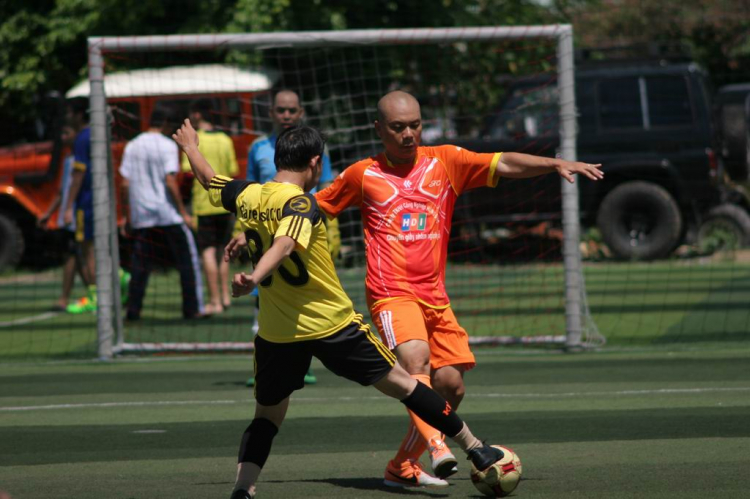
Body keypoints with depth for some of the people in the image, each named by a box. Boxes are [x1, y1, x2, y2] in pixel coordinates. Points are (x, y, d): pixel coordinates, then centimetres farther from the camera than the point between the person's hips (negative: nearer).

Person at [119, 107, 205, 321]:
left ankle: (133, 310, 5)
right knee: (187, 258, 3)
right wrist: (183, 212, -10)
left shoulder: (132, 146, 7)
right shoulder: (167, 146, -8)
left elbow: (125, 184, 5)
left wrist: (129, 213, 15)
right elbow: (170, 182, -15)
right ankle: (192, 309, 0)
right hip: (168, 214, -5)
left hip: (140, 215, 5)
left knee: (140, 264, 9)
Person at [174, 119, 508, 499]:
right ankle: (474, 449, 19)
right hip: (332, 323, -5)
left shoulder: (246, 197, 3)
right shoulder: (300, 203, -16)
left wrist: (190, 147, 40)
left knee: (268, 414, 17)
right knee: (400, 382, 9)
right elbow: (284, 244, -34)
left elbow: (208, 179, 22)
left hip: (276, 332, 5)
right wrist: (255, 278, -49)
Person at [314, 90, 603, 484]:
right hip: (392, 294, -4)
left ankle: (403, 463, 16)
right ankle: (435, 445, -43)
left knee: (450, 386, -1)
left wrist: (556, 164, -13)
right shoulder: (362, 175, 6)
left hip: (434, 296, 4)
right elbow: (315, 208, 18)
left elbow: (504, 165, 0)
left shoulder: (445, 161, 8)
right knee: (416, 359, -29)